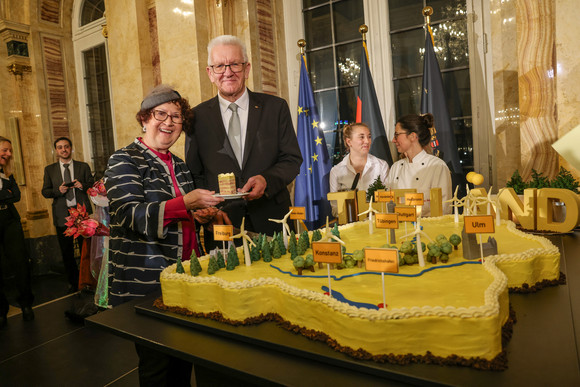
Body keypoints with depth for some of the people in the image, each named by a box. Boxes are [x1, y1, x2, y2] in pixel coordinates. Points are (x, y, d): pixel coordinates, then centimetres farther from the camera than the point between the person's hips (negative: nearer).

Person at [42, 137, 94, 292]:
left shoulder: (83, 166, 8)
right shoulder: (49, 170, 10)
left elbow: (93, 185, 9)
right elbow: (45, 192, 8)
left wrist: (83, 186, -12)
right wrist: (58, 190, -12)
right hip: (62, 215, 1)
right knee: (67, 252, 8)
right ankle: (73, 282, 22)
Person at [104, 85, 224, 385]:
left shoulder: (179, 165, 14)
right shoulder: (124, 161, -7)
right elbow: (131, 215, -20)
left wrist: (198, 215, 3)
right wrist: (185, 202, -32)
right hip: (145, 282, -6)